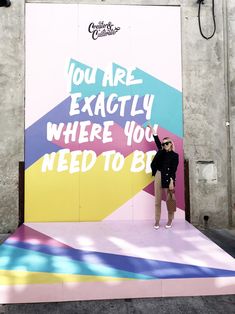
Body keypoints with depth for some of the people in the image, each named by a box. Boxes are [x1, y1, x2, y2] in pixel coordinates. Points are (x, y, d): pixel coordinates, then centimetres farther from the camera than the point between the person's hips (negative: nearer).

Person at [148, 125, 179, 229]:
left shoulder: (175, 155, 0)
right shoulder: (161, 152, 12)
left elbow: (174, 169, -6)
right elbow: (157, 141, 11)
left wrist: (172, 182, -14)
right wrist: (152, 129, 14)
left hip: (168, 178, -4)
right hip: (158, 176, 4)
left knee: (169, 199, 1)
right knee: (157, 200, 2)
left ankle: (170, 220, 13)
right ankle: (157, 221, 5)